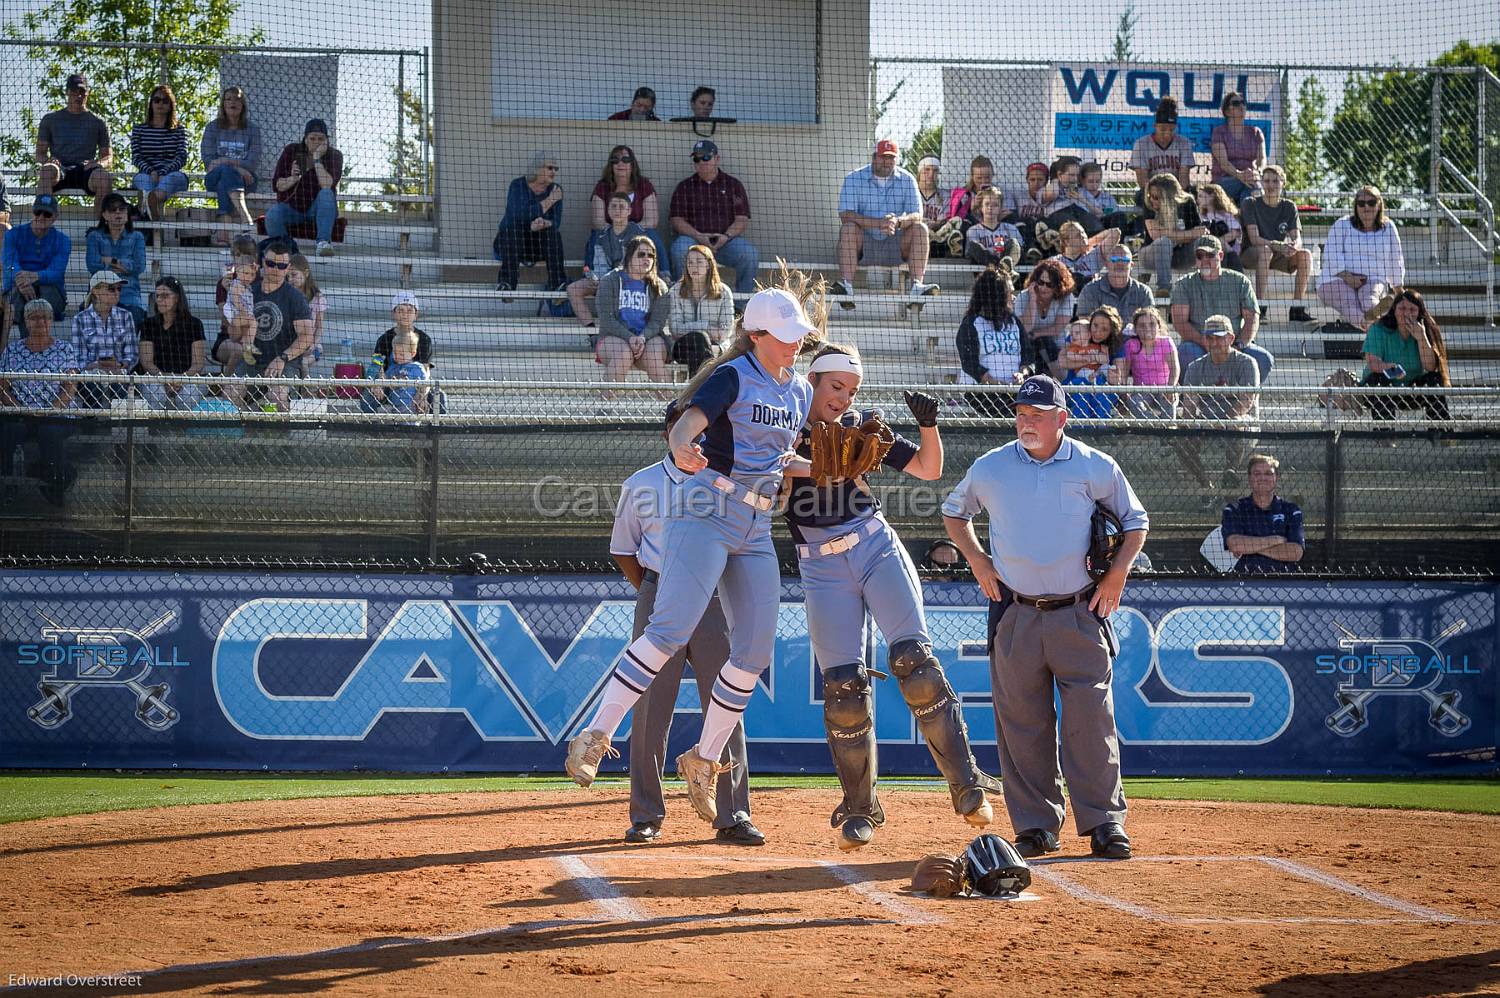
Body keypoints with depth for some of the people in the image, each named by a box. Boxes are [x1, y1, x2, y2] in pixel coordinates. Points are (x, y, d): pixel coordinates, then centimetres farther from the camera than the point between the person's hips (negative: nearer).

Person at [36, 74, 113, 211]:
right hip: (61, 168, 0)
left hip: (86, 170, 0)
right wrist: (47, 160, -9)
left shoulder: (97, 122, 19)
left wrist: (99, 164, -8)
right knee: (47, 170, -37)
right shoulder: (50, 119, 19)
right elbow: (40, 152, 16)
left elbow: (108, 156, 18)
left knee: (105, 177, -35)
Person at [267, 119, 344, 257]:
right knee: (272, 217, -31)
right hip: (291, 206, 1)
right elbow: (276, 185, -2)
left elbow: (327, 185, -22)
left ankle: (323, 242, -38)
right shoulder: (292, 151, 0)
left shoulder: (334, 156, -4)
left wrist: (317, 159, -21)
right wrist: (292, 179, -22)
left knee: (326, 193, -33)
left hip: (318, 209, -1)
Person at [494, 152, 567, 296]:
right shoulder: (518, 186, -8)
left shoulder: (555, 189, 4)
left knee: (553, 232, -26)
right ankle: (506, 282, -40)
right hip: (509, 241, -3)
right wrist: (550, 200, -18)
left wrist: (543, 224, -32)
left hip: (538, 244, 3)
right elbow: (521, 215, -24)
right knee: (513, 227, -33)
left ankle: (558, 283, -31)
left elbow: (556, 222, -8)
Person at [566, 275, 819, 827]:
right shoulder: (733, 377, -8)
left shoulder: (800, 392, 14)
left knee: (755, 652, 3)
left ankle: (704, 760, 16)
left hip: (756, 531, 7)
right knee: (672, 628, -21)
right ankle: (595, 738, -22)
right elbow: (687, 425, -24)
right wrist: (683, 449, -46)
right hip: (707, 512, -7)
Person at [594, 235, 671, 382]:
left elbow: (657, 321, 1)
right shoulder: (610, 281, 5)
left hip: (647, 337, 2)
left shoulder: (658, 287, 12)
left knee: (655, 353, -31)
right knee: (623, 353, -34)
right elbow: (606, 320, -5)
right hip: (614, 337, -2)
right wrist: (629, 337, -21)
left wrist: (643, 337, -21)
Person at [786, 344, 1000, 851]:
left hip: (876, 548, 0)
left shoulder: (864, 427, 7)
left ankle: (966, 785, -16)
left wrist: (928, 425, -9)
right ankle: (859, 809, 8)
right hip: (822, 568, 0)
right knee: (843, 686, -4)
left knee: (914, 661, -15)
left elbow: (929, 469, 9)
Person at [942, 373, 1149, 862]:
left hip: (1079, 614, -2)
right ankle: (1036, 824, 8)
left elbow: (1135, 519, 12)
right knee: (1021, 721, 1)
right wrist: (976, 560, 8)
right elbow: (954, 511, 22)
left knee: (1091, 718, -6)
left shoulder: (1095, 467, 0)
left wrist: (1117, 572, -1)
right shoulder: (990, 468, 4)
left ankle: (1104, 821, -2)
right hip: (1016, 615, 2)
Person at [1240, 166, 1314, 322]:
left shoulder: (1289, 207, 7)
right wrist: (1278, 246, -33)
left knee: (1306, 255, -23)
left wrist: (1294, 246, -30)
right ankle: (1259, 307, -40)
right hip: (1250, 255, -4)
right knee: (1265, 250, -38)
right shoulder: (1250, 205, -5)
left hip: (1279, 256, 4)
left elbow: (1297, 238, -4)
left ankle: (1297, 308, -23)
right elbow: (1254, 239, -17)